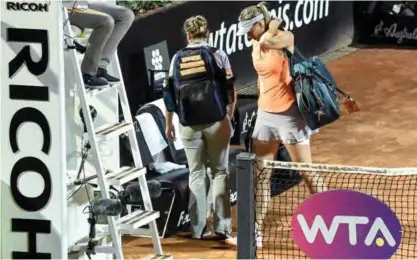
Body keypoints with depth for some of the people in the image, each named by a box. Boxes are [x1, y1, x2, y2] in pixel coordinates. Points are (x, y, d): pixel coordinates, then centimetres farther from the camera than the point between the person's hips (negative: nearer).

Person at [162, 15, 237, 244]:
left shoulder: (177, 58, 7)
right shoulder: (217, 55, 0)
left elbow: (170, 93, 10)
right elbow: (230, 89, -1)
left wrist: (169, 123, 18)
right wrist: (230, 115, 13)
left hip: (189, 124, 2)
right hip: (216, 121, -2)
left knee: (196, 174, 10)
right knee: (219, 172, 6)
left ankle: (198, 228, 7)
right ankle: (221, 226, -2)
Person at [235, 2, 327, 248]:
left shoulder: (285, 38, -15)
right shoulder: (257, 45, 7)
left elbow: (268, 41, -37)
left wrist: (274, 25, -17)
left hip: (288, 115, -7)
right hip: (265, 115, 7)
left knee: (307, 172, 0)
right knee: (260, 175, 5)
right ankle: (257, 231, 9)